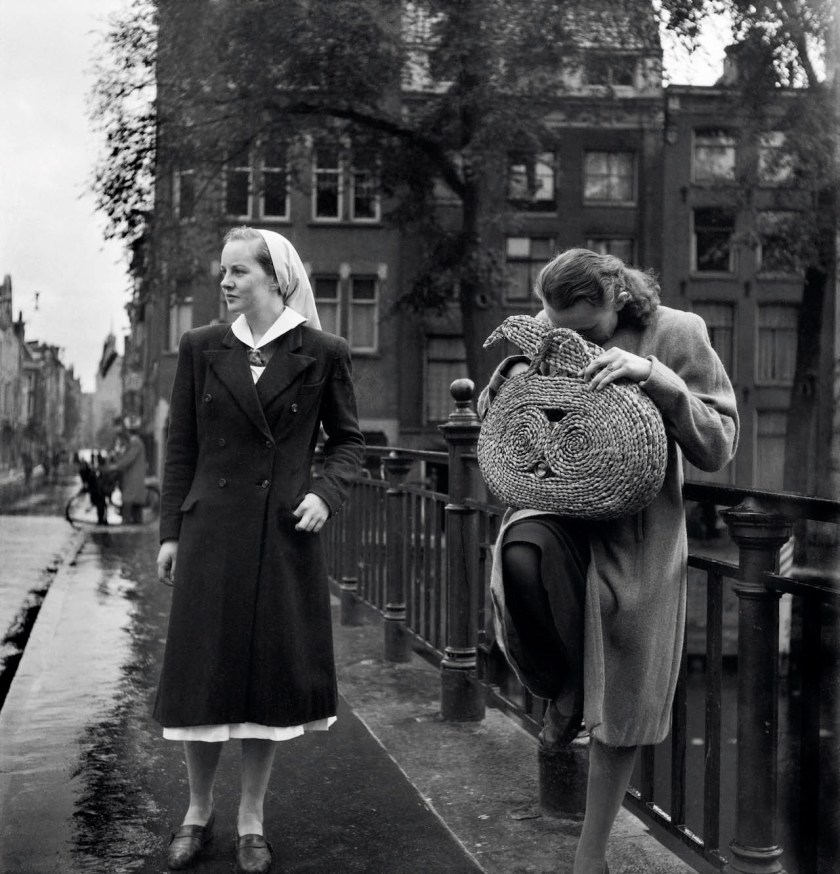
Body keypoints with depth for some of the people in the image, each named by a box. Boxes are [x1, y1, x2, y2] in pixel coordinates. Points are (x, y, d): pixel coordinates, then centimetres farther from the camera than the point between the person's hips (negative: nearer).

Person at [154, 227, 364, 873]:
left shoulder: (323, 353, -1)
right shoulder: (201, 348, 4)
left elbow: (348, 441, 9)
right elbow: (181, 447, 7)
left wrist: (326, 492, -9)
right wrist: (170, 532, 5)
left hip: (285, 533, -1)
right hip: (212, 530, 1)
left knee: (272, 674, 7)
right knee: (203, 674, 5)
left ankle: (252, 819, 23)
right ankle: (199, 809, 26)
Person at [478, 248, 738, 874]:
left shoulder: (676, 333, -8)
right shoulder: (543, 332, -1)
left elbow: (718, 447, -10)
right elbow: (492, 420, 12)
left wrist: (657, 378, -25)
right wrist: (514, 372, -11)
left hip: (637, 534, -1)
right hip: (557, 507, 1)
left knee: (621, 706, 4)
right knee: (521, 555, -36)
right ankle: (562, 688, -6)